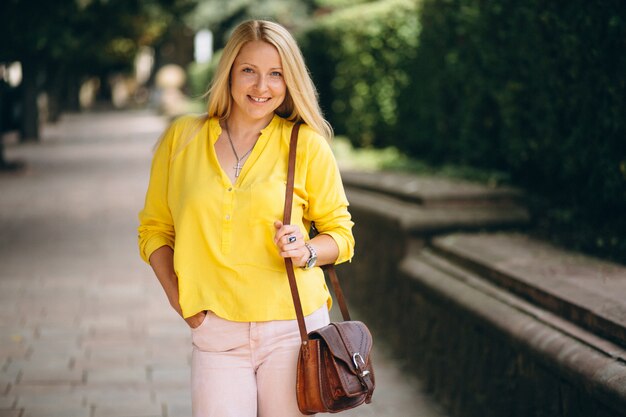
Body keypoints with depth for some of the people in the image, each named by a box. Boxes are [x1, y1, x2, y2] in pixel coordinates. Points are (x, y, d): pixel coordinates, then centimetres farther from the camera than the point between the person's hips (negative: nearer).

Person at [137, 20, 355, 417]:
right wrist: (177, 296, -1)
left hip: (291, 329, 0)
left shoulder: (307, 145, 0)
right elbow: (155, 228, 12)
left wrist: (307, 253, -14)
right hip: (216, 334, 1)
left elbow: (340, 233, 8)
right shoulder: (182, 137, 4)